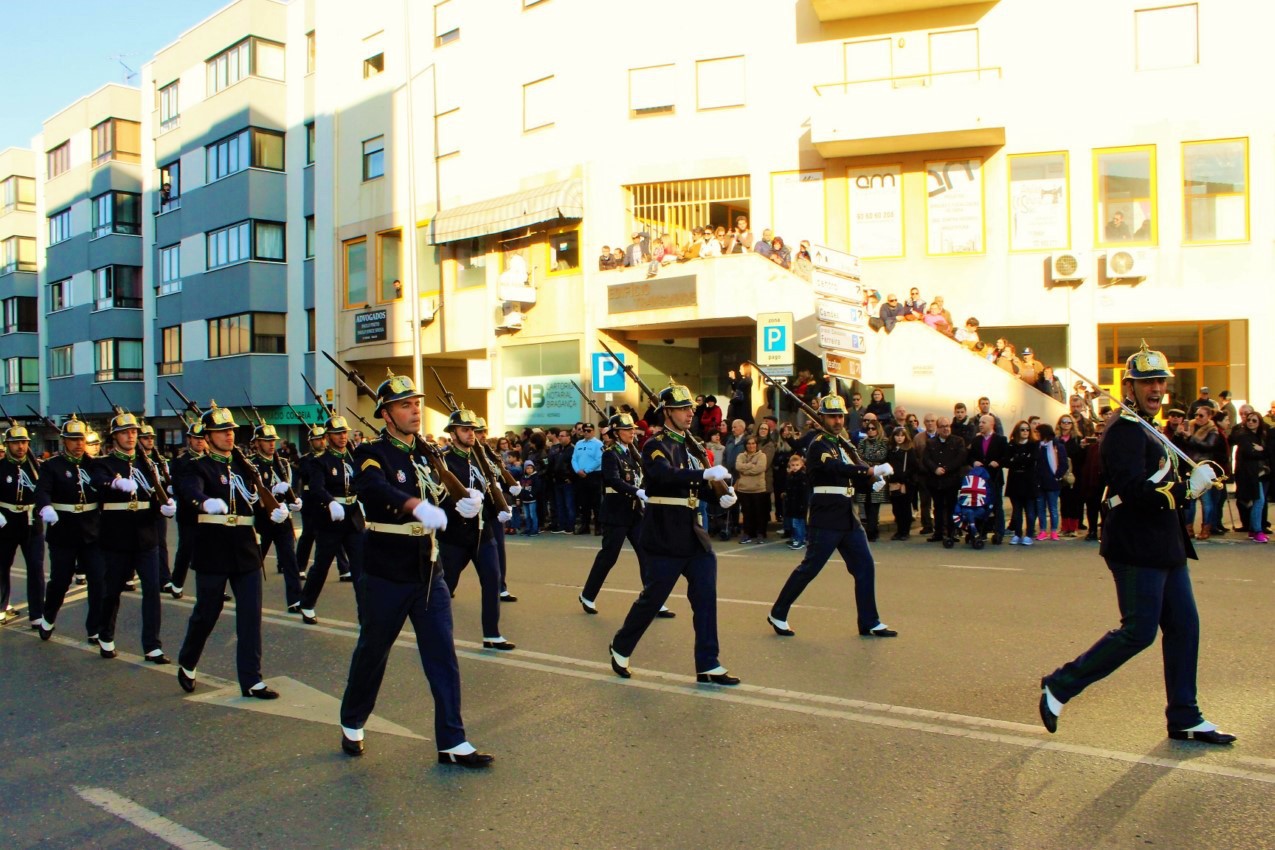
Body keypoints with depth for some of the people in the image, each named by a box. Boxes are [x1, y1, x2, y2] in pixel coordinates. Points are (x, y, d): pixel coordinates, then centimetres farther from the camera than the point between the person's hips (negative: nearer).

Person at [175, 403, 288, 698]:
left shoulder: (245, 466, 14)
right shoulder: (199, 467, -3)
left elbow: (260, 499, 9)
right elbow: (189, 487, -26)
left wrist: (275, 512, -14)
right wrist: (205, 501, -48)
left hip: (246, 550, 4)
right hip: (213, 551, -4)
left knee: (251, 614, 2)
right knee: (207, 612, 8)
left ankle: (251, 680, 8)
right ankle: (187, 664, 35)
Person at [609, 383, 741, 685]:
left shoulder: (687, 446, 14)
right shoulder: (655, 446, -11)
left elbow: (697, 487, 14)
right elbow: (665, 475, -31)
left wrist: (722, 494, -6)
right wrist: (706, 473, -41)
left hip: (693, 534, 7)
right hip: (665, 537, -7)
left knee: (705, 597, 2)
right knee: (653, 598, 3)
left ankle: (708, 665, 8)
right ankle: (620, 648, 25)